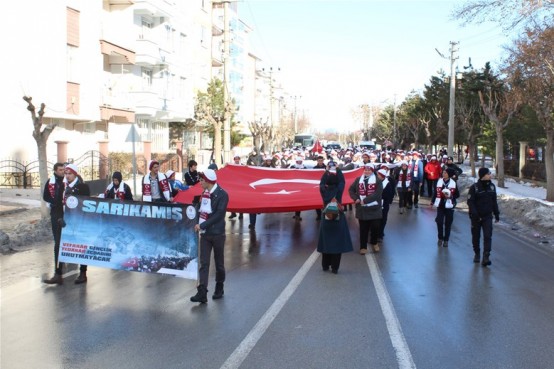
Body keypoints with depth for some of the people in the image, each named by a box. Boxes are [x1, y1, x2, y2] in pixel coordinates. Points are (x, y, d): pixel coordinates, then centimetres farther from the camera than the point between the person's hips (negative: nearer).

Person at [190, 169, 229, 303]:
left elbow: (219, 214, -19)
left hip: (217, 234, -5)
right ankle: (202, 293, -5)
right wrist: (198, 223, 1)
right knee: (204, 263, -2)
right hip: (204, 233, 5)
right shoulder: (205, 193, 9)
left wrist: (203, 225, -20)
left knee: (219, 262, 9)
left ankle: (219, 289, 26)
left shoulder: (222, 194, -12)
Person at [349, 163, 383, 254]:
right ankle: (363, 246, 16)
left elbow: (377, 194, -15)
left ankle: (374, 242, 30)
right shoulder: (358, 180, 7)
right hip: (362, 209, 2)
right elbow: (351, 190, 9)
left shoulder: (378, 181, -4)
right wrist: (356, 199, -9)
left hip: (375, 209, -1)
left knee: (376, 227, 4)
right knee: (363, 229, 6)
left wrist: (365, 200, -20)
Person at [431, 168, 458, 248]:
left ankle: (446, 240, 16)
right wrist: (432, 202, 4)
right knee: (439, 222, -4)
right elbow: (435, 193, 7)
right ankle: (440, 238, 15)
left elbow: (457, 195, 1)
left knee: (448, 224, 5)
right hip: (440, 205, 1)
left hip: (449, 206, -1)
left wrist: (450, 196, -18)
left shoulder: (453, 183, -4)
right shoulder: (439, 181, 1)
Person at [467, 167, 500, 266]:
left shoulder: (492, 186, 4)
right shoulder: (474, 187, -10)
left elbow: (494, 201, 12)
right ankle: (477, 254, 30)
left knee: (488, 236, -9)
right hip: (476, 217, -2)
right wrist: (474, 214, -20)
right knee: (476, 236, 10)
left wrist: (497, 214, 13)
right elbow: (470, 202, -11)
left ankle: (486, 257, -11)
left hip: (488, 216, 3)